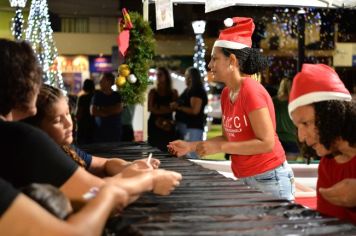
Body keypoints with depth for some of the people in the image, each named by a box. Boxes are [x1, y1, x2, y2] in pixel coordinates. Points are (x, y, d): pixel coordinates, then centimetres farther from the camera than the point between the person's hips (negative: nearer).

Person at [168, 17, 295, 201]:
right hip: (244, 178, 8)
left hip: (268, 179, -8)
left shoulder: (251, 91, -18)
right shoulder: (226, 93, 7)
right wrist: (192, 146, 4)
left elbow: (267, 142, -21)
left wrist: (218, 148, -21)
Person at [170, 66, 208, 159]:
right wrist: (175, 106, 7)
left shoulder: (198, 91, -11)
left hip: (192, 128, -10)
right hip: (183, 126, 10)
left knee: (191, 157, -14)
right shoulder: (187, 91, 18)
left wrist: (178, 107, -11)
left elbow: (195, 111, -19)